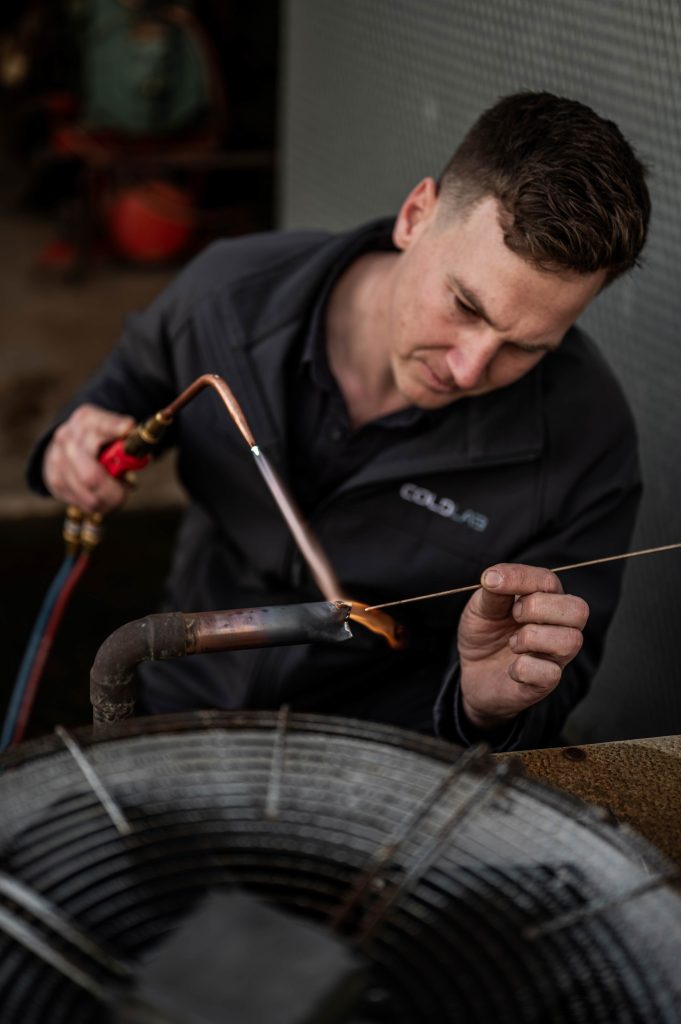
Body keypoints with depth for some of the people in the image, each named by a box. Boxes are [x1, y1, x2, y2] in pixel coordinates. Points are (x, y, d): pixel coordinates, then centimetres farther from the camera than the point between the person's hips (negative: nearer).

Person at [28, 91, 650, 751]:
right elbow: (141, 370, 13)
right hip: (182, 699, 2)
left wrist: (493, 701, -33)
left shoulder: (588, 439, -21)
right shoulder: (226, 292, -13)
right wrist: (82, 437, -7)